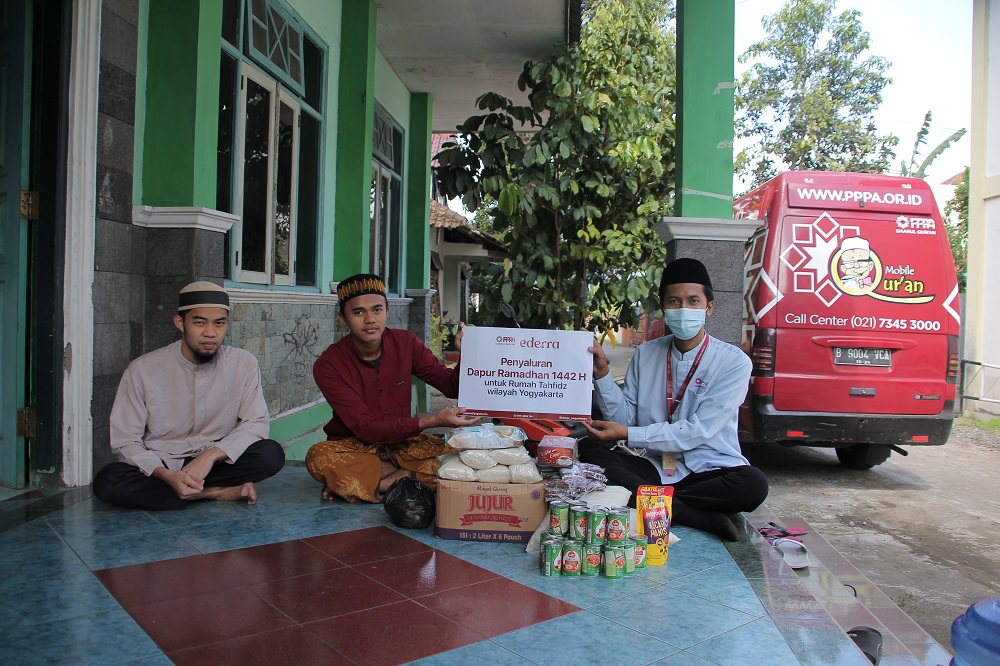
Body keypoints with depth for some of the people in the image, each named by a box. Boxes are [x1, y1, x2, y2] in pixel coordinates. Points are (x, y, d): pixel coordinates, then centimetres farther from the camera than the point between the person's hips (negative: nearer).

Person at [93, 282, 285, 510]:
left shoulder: (243, 363, -7)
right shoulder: (143, 370, -10)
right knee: (107, 481, -31)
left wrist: (212, 454, -25)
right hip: (160, 467, 1)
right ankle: (218, 492, -19)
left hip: (217, 464, -1)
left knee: (271, 454, -27)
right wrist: (167, 476, -26)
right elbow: (125, 441, -8)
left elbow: (257, 423, -8)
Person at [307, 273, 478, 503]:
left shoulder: (405, 343, -4)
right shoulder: (328, 365, -15)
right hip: (356, 447, -2)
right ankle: (408, 475, -19)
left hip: (402, 441, 3)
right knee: (319, 457, -36)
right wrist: (431, 421, -31)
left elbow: (452, 387, 3)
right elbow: (364, 427, -21)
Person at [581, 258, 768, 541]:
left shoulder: (734, 362, -6)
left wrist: (628, 434, -18)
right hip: (655, 467, 3)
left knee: (753, 484, -34)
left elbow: (698, 431, -15)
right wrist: (602, 374, -11)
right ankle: (700, 516, -25)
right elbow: (625, 419, 3)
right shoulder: (645, 354, 6)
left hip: (709, 472, -3)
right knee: (590, 450, -21)